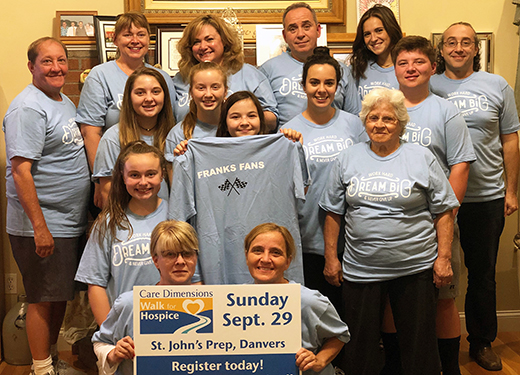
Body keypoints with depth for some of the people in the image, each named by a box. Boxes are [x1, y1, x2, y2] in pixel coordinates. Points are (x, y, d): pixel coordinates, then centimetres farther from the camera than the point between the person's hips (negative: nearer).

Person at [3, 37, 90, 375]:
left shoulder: (66, 103, 13)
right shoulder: (28, 108, -16)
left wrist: (85, 212, 19)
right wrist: (40, 227, -23)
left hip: (71, 223, 9)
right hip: (42, 226, -9)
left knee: (61, 295, 18)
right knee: (44, 298, 3)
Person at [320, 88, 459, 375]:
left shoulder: (422, 158, 2)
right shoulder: (347, 159, 7)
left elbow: (444, 211, 2)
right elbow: (333, 213, 9)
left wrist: (443, 258, -5)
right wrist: (331, 258, 4)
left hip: (415, 268, -1)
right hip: (359, 271, 2)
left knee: (419, 346, 8)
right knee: (360, 349, 10)